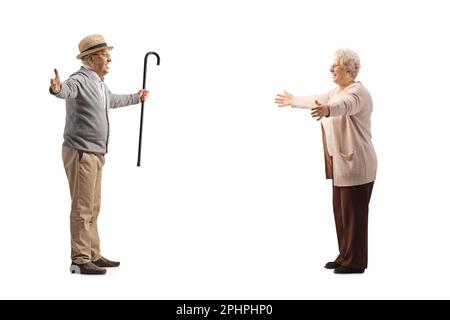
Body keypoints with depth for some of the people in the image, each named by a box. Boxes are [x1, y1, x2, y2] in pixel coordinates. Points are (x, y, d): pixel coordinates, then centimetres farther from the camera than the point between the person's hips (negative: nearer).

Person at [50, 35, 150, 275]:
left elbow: (113, 100, 37)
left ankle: (93, 256, 23)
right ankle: (80, 260, -1)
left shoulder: (98, 84, 16)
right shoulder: (80, 80, -15)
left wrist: (136, 97, 53)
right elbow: (68, 89, -40)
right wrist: (57, 88, -63)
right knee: (82, 209, -6)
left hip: (95, 154, 10)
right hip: (81, 153, -10)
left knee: (93, 208, 15)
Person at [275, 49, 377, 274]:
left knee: (354, 213, -3)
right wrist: (293, 101, 44)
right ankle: (345, 257, 23)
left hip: (356, 163, -10)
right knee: (341, 211, 13)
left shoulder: (357, 92, -17)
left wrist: (327, 110, -60)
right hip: (341, 162, 10)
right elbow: (317, 100, 32)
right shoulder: (337, 91, 14)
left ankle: (355, 263, 5)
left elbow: (344, 105, -39)